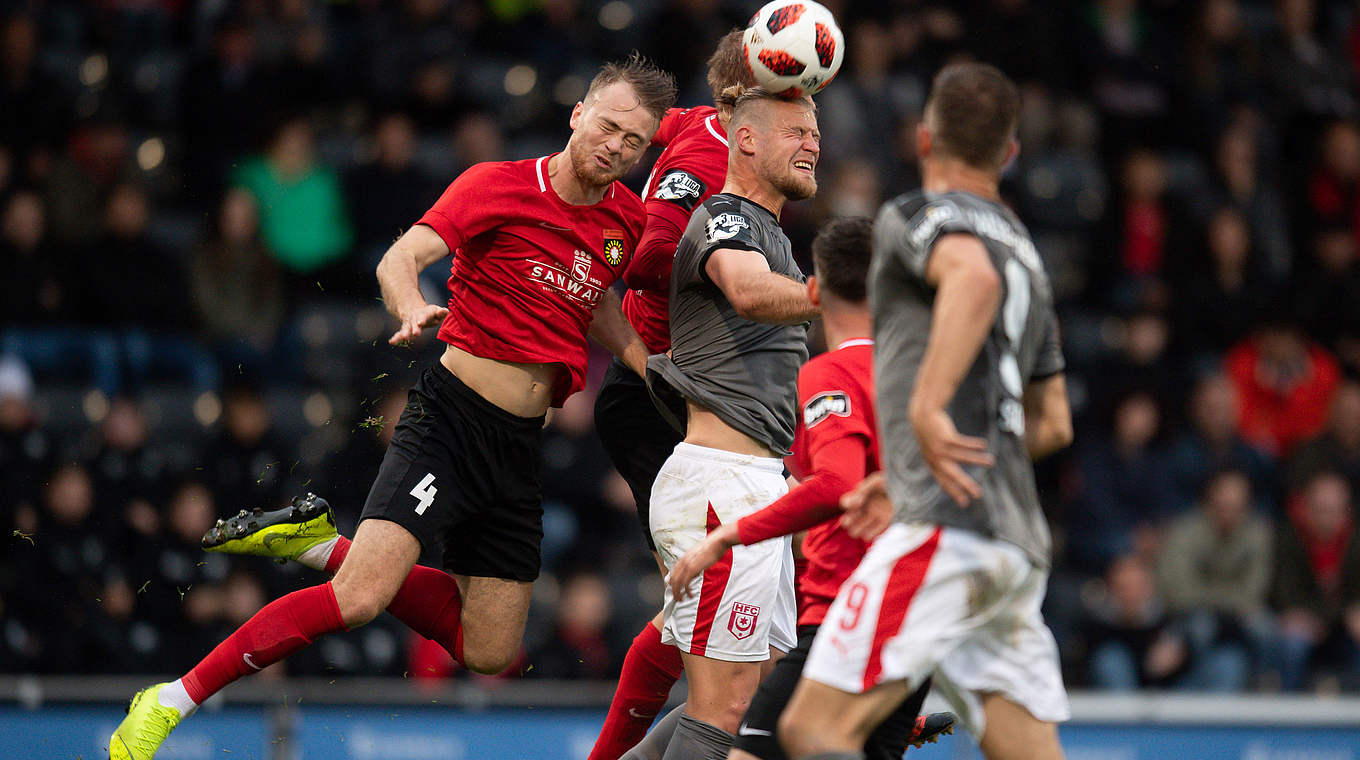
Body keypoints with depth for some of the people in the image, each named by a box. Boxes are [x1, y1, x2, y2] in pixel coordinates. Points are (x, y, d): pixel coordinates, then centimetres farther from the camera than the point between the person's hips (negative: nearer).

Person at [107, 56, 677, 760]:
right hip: (450, 417, -6)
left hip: (521, 445, 6)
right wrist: (412, 308, -40)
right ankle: (171, 702, -11)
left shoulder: (626, 219, 8)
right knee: (357, 599, -22)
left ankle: (321, 546, 18)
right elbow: (400, 258, -18)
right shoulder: (499, 186, -9)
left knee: (489, 653, 4)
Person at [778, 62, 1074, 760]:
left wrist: (926, 408, -27)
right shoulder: (1026, 252, 25)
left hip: (950, 531, -8)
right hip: (1018, 542, 8)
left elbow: (975, 276, -24)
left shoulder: (916, 217, 1)